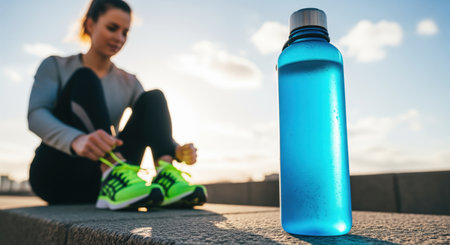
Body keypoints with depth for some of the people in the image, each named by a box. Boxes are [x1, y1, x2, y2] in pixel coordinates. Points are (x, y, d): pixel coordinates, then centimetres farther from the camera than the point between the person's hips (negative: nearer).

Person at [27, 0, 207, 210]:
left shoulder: (128, 83, 12)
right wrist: (77, 140, -38)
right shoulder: (56, 66, 3)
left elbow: (151, 130, 2)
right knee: (84, 80, -22)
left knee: (153, 98, -12)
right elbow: (35, 116, -15)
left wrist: (177, 150, -22)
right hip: (54, 175, -2)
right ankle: (112, 172, -43)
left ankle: (165, 174, -36)